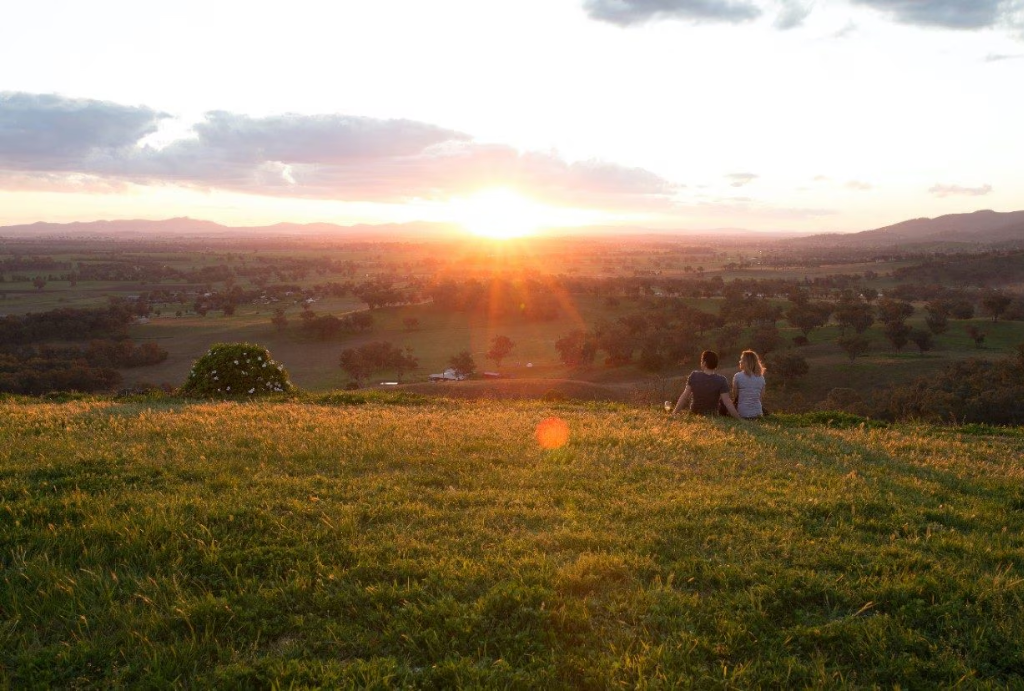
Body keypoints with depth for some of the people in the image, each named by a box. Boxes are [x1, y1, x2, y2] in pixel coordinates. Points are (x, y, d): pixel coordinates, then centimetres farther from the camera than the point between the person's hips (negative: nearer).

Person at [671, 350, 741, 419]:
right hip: (712, 416, -1)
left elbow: (684, 397, -14)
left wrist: (674, 412, -6)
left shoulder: (694, 375, -17)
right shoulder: (721, 380, -22)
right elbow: (727, 402, -24)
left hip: (694, 413, 1)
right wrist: (739, 419, -18)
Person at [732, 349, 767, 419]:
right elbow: (761, 396, 8)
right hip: (757, 413, 5)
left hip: (742, 414, -4)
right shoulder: (761, 378, 3)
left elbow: (735, 395, -2)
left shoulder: (737, 376, -9)